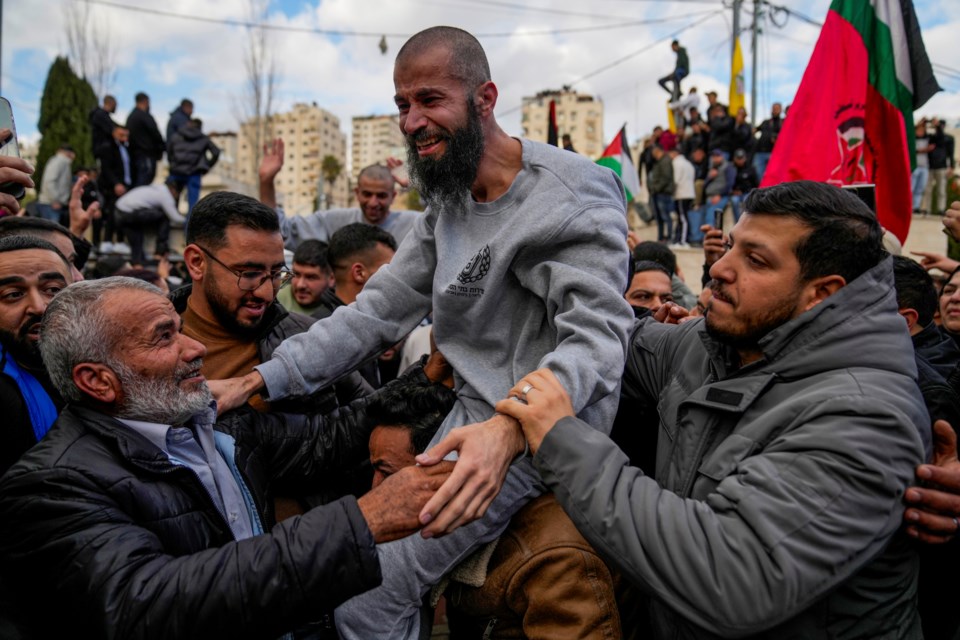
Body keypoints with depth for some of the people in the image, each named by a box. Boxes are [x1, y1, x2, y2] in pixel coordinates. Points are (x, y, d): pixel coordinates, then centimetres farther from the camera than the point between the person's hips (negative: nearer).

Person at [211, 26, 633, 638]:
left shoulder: (575, 195, -16)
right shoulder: (448, 202, 10)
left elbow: (597, 336, -25)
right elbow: (380, 307, 9)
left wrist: (510, 428, -43)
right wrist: (264, 378, 1)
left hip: (537, 430, -8)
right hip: (476, 417, 8)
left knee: (367, 589, -10)